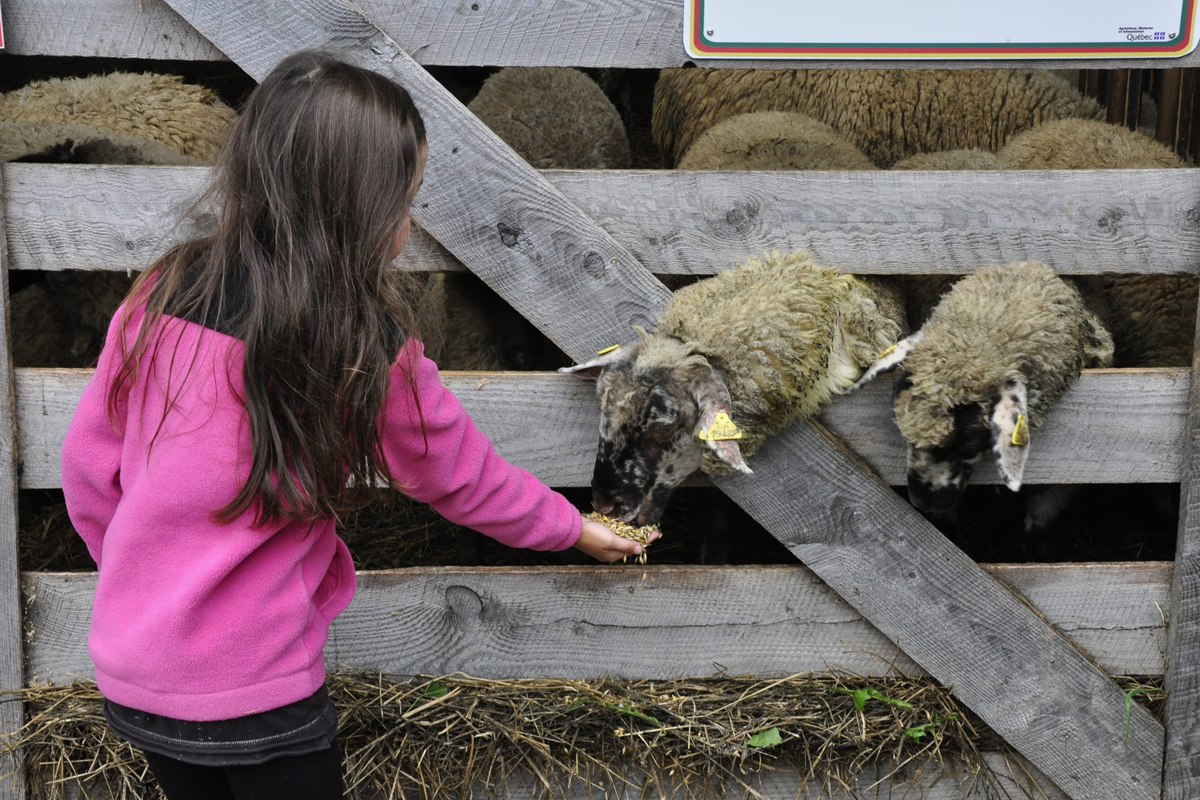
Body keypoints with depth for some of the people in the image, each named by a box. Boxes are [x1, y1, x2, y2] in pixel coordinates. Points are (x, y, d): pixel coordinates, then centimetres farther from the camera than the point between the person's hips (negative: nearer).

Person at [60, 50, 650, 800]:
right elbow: (466, 480, -2)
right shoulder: (370, 349, -17)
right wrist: (573, 527, 16)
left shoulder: (162, 295, -7)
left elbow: (90, 463, 3)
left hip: (127, 675, 5)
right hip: (253, 695, -4)